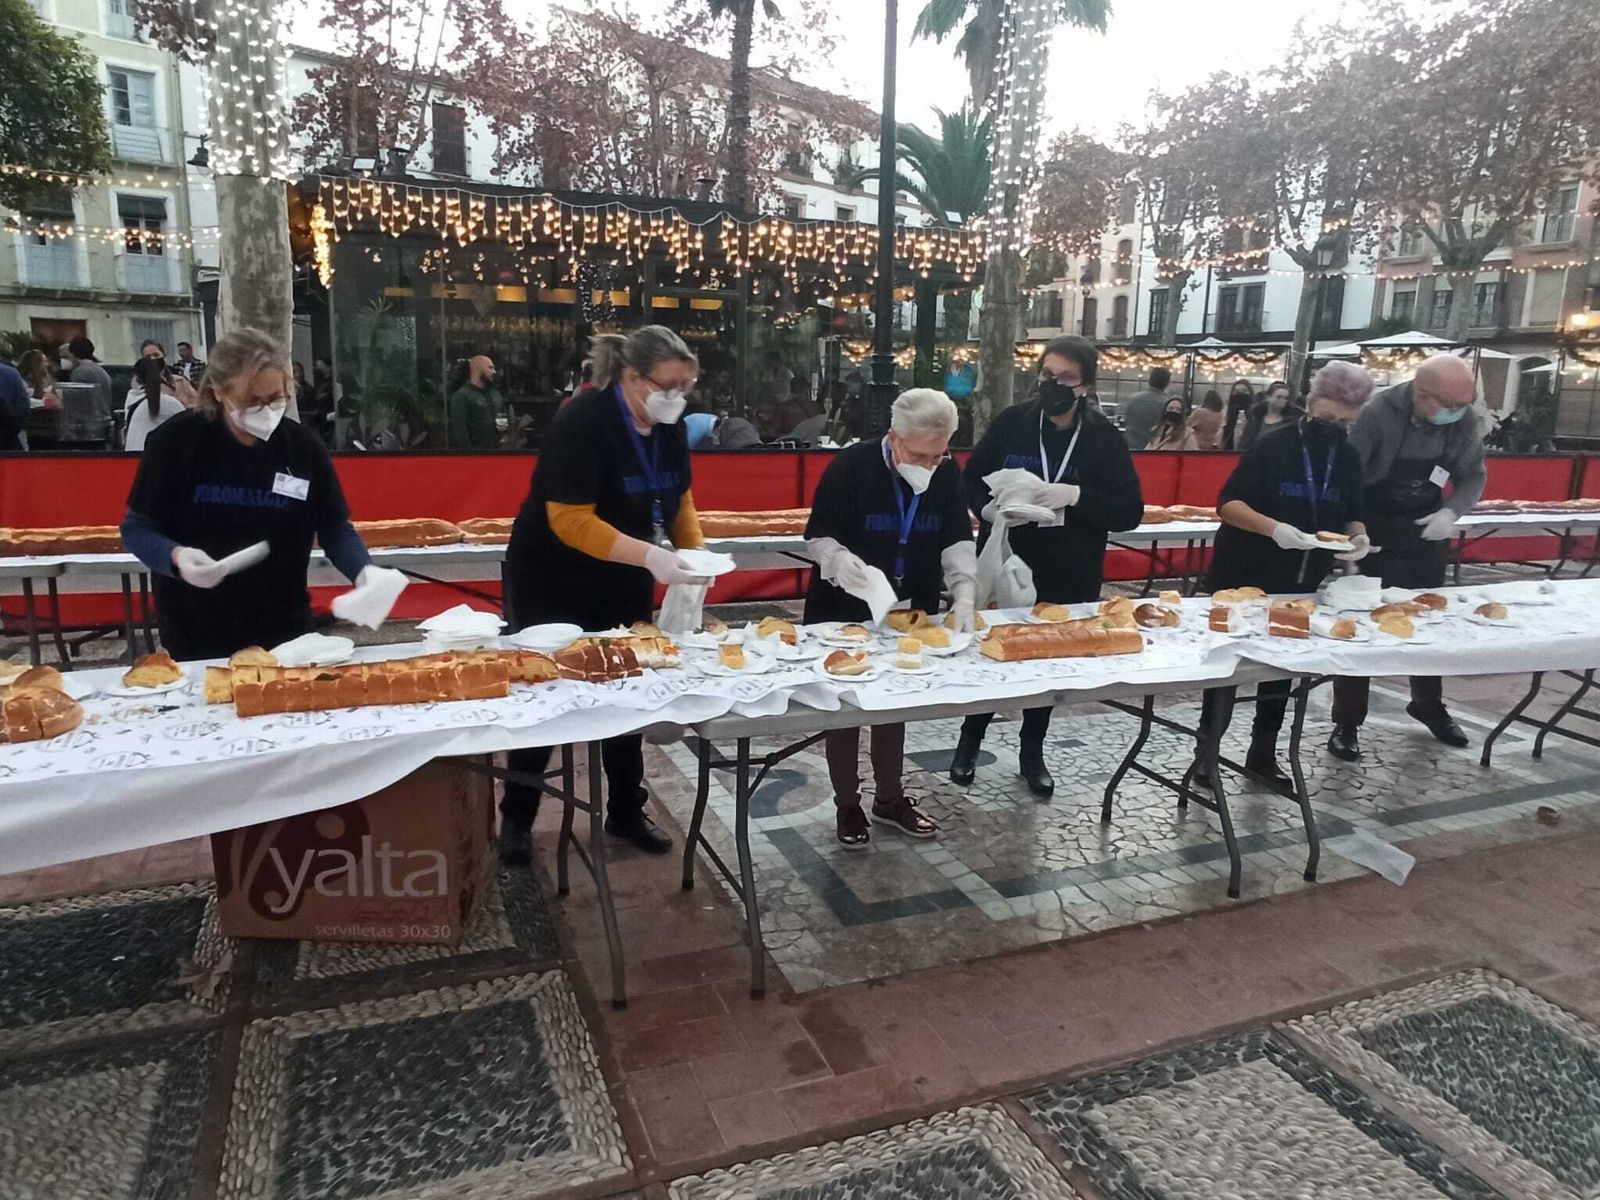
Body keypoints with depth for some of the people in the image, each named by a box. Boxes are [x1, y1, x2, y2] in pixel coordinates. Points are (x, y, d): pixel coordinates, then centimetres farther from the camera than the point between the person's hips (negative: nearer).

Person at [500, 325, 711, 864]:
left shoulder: (669, 427, -3)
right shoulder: (582, 422, -25)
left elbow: (679, 499, 7)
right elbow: (570, 520, -30)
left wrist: (695, 550, -11)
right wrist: (649, 555, -38)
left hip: (624, 583, 7)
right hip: (555, 582, -6)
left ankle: (626, 811, 27)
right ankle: (516, 819, 21)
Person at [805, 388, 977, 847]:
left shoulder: (947, 474, -6)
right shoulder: (851, 466, -19)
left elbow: (957, 540, -3)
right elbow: (818, 535, -15)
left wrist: (964, 594, -20)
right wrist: (840, 560, -36)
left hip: (908, 612, 4)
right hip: (845, 610, -4)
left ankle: (890, 798, 31)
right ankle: (847, 805, 21)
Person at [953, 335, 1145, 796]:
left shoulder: (1104, 437, -6)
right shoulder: (1011, 422, -5)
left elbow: (1130, 511, -10)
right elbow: (970, 481, 3)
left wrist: (1074, 496, -25)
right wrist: (988, 507, -18)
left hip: (1068, 577, 0)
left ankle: (1032, 751, 33)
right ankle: (970, 738, 32)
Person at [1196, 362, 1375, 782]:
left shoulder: (1349, 460, 4)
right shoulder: (1272, 447, -14)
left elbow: (1351, 516, 12)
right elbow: (1228, 504, -20)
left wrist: (1358, 537, -11)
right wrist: (1273, 528, -35)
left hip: (1301, 584, 6)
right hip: (1244, 576, -6)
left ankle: (1263, 751, 25)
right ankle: (1207, 748, 12)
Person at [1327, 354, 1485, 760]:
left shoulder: (1463, 419, -10)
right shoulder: (1378, 413, -25)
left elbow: (1473, 476, 1)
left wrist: (1450, 512, -17)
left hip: (1427, 533, 5)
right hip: (1374, 535, -5)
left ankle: (1428, 704, 38)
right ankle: (1347, 722, 10)